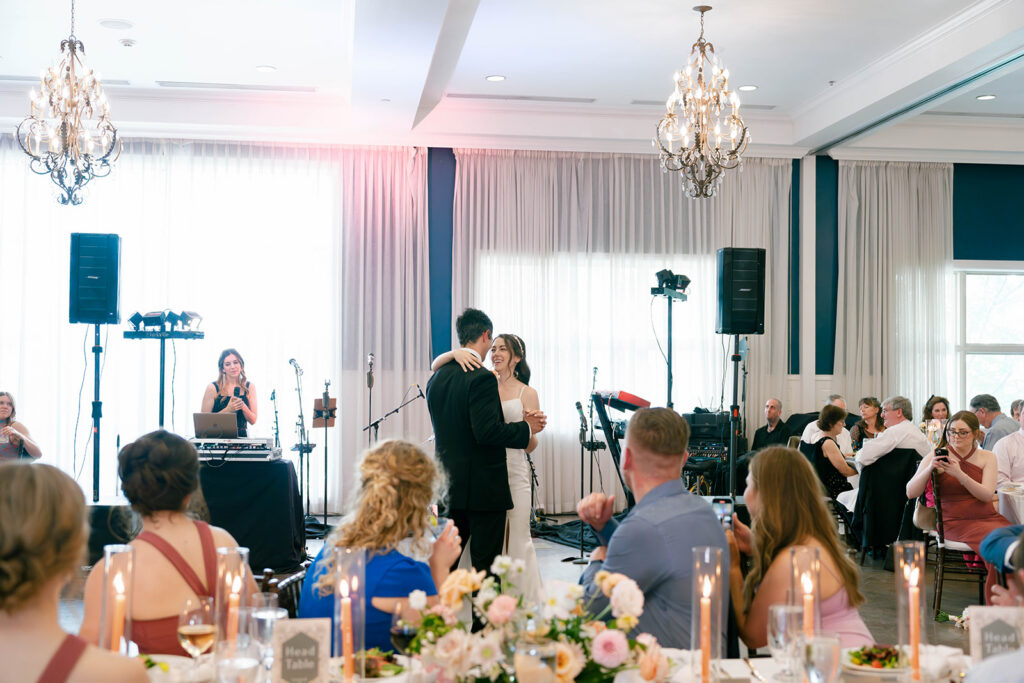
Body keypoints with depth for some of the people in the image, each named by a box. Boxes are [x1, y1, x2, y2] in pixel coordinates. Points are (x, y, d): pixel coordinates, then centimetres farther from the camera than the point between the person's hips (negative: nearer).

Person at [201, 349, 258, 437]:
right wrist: (228, 410, -16)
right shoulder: (213, 388, 0)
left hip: (241, 437, 2)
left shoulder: (250, 387, 7)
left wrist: (243, 407, -12)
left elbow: (253, 421, 7)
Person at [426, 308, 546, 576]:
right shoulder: (481, 378, -16)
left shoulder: (437, 378, 10)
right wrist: (526, 428, -10)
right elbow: (487, 432, -23)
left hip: (449, 485, 8)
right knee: (485, 566, -1)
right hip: (484, 486, -8)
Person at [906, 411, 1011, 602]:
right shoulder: (936, 457, 2)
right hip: (956, 522, -3)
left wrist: (959, 474, -21)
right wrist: (929, 469, -21)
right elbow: (911, 492, -5)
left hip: (988, 517, 4)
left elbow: (987, 495, -6)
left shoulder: (987, 457, 9)